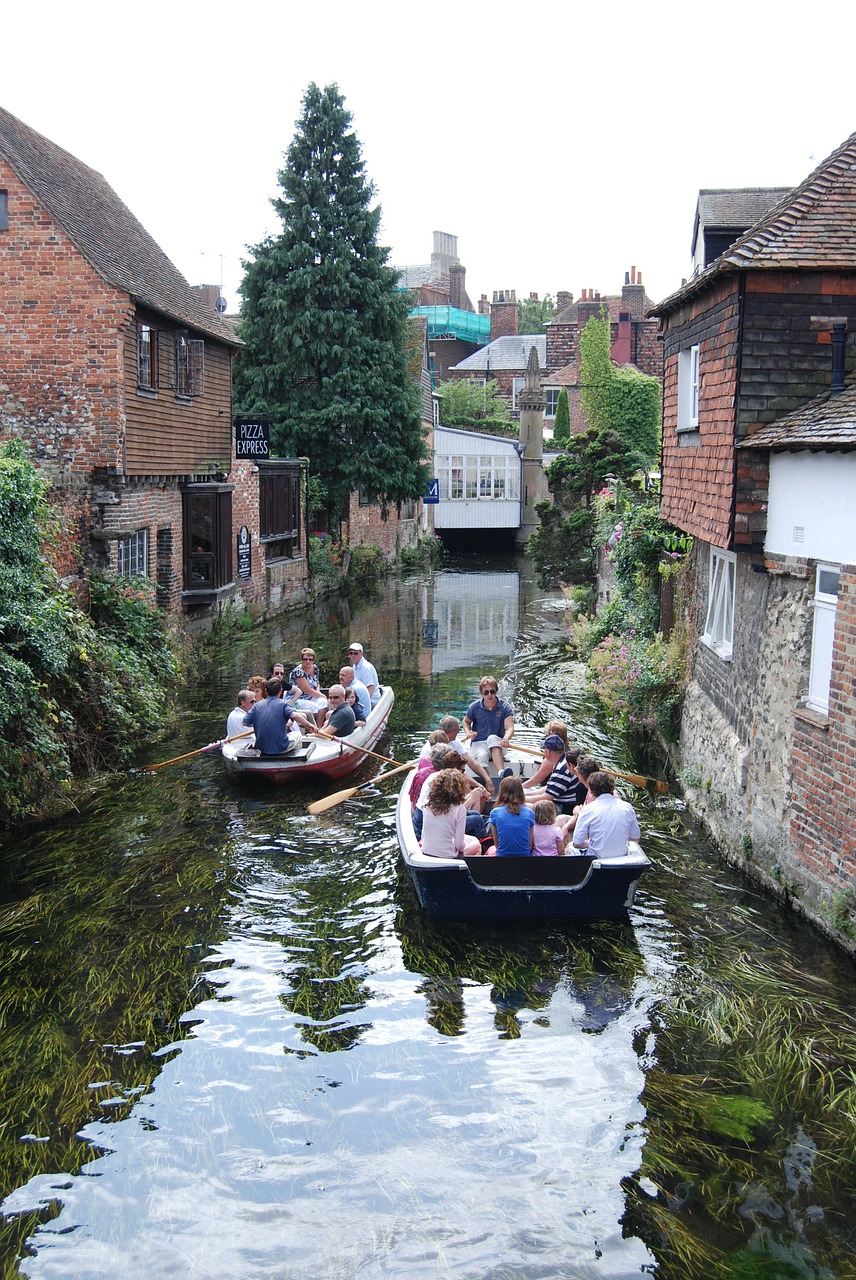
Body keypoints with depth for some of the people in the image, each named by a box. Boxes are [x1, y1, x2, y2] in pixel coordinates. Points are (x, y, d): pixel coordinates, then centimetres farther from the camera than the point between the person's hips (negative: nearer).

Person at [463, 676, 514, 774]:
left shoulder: (505, 706, -6)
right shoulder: (474, 707, -1)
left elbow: (510, 727, -17)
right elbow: (466, 721, 19)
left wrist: (506, 739, -41)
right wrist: (468, 732, -5)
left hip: (497, 745, -1)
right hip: (479, 743, 1)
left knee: (492, 738, -38)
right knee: (481, 756, -36)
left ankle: (501, 773, -54)